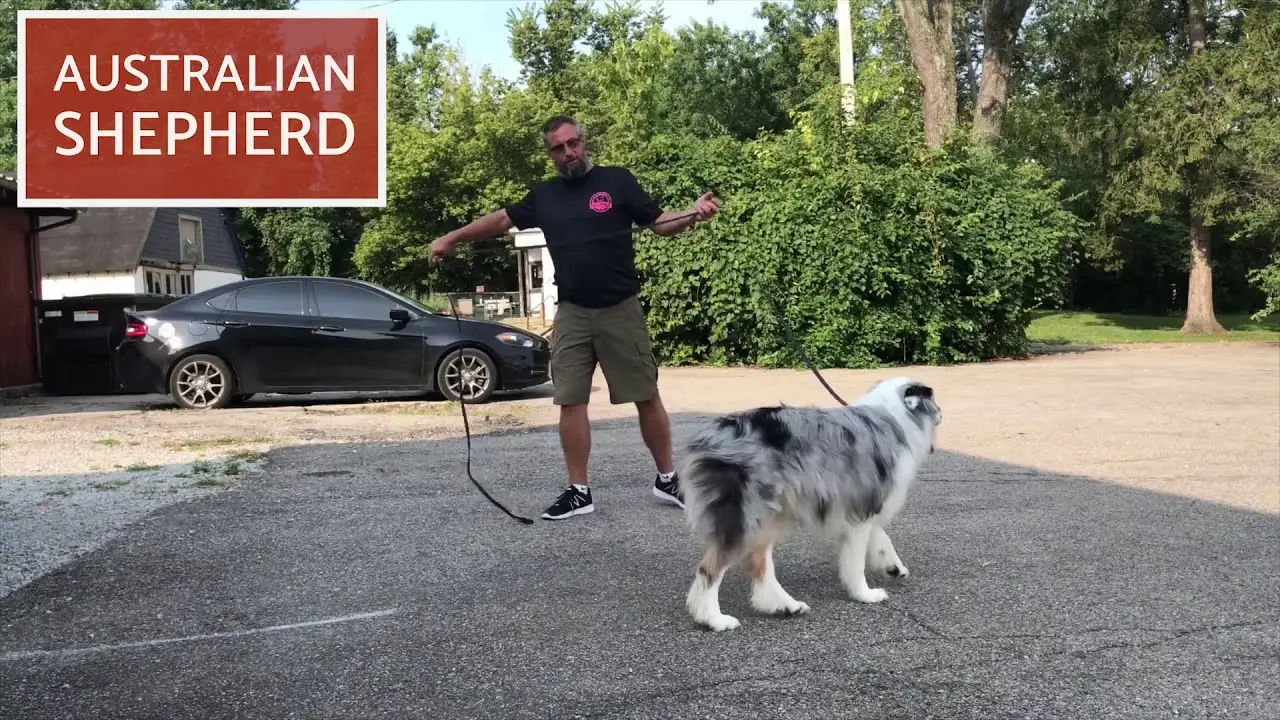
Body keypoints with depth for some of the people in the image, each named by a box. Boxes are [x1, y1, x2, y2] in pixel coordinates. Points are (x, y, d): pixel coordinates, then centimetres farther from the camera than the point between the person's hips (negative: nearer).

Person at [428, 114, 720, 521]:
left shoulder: (617, 181, 0)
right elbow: (502, 218, 20)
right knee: (570, 402, 1)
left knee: (647, 397, 3)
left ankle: (667, 479, 18)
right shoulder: (544, 196, 10)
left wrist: (693, 214, -21)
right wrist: (452, 238, 20)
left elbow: (659, 223, -2)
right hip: (572, 314, 3)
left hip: (621, 310, -3)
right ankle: (579, 491, 11)